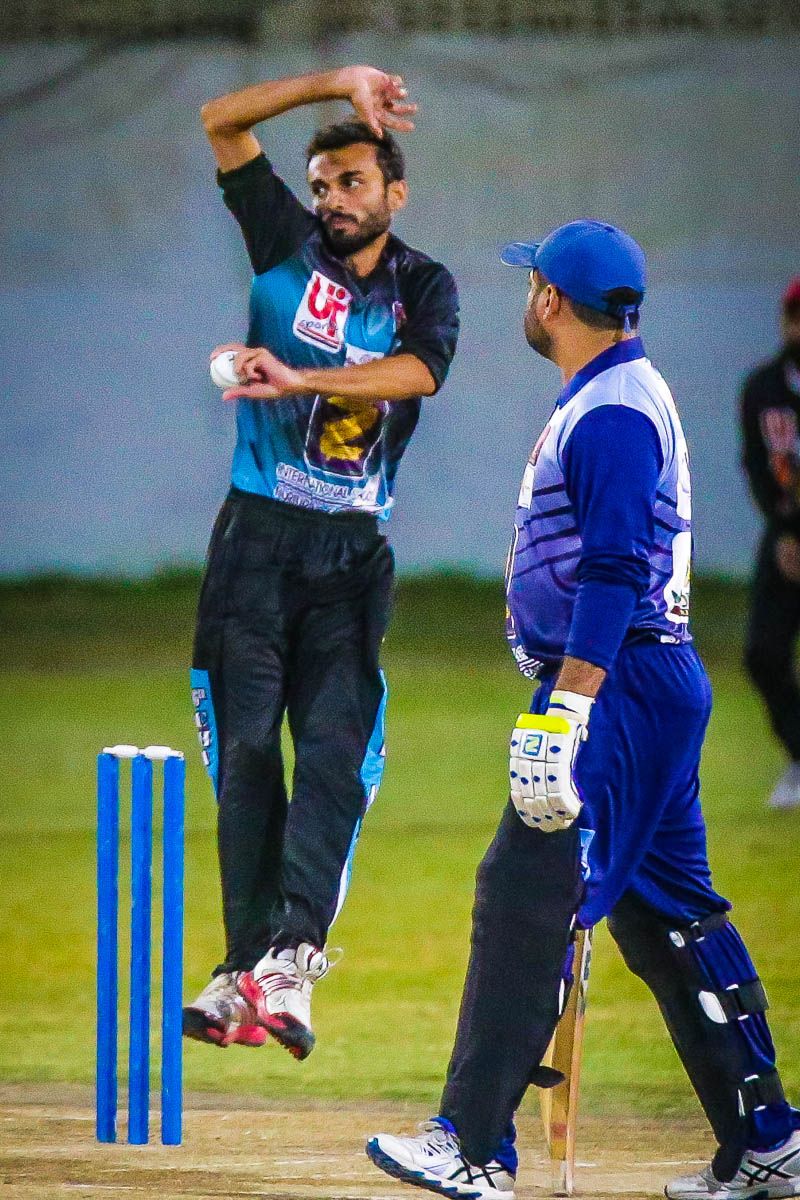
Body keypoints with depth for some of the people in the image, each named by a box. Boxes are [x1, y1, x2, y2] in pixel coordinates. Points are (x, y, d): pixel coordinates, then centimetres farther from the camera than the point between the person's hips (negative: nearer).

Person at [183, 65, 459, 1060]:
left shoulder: (424, 287, 7)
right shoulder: (288, 248, 8)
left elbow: (420, 371, -15)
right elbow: (222, 122, 1)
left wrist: (298, 378, -26)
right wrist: (337, 83, -5)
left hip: (353, 552, 0)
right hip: (258, 539, 1)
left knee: (336, 750, -13)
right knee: (247, 748, -4)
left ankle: (290, 958, -23)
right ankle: (248, 963, -4)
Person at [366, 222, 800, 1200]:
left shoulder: (612, 414, -16)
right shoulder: (610, 400, 18)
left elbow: (613, 579, -24)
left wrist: (560, 719, -29)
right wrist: (561, 704, 26)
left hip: (614, 684, -11)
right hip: (650, 684, 11)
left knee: (525, 898, -12)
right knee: (668, 915, 12)